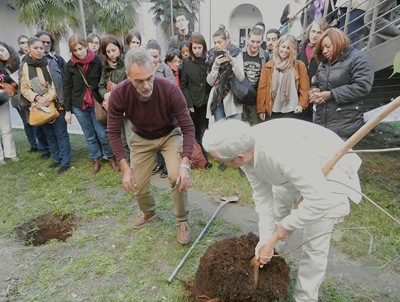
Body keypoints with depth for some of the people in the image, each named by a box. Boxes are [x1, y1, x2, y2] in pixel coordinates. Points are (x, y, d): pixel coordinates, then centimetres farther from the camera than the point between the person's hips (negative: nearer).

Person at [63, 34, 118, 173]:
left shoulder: (97, 61, -7)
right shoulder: (70, 65, -1)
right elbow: (67, 88, 3)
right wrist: (68, 110, 1)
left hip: (96, 103, -2)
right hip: (79, 106, 2)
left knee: (103, 134, 2)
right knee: (89, 135, 11)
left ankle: (111, 157, 20)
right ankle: (96, 160, 25)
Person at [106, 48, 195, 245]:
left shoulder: (170, 90, -32)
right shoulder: (119, 94, -27)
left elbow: (188, 128, -27)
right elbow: (114, 133, -17)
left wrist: (185, 164, -37)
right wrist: (125, 168, -24)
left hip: (170, 134, -2)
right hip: (141, 139, 2)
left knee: (178, 177, -23)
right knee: (138, 186, 5)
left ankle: (182, 221, 5)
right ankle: (148, 212, 40)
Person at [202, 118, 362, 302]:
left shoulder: (284, 155, -45)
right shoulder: (245, 149, -20)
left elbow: (321, 200, -39)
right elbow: (262, 196, -12)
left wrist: (289, 225, -23)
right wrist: (266, 238, -13)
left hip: (330, 171, -7)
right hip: (298, 167, 7)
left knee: (314, 243, -4)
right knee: (277, 206, 23)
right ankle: (273, 255, 50)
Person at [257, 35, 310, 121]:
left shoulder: (299, 65, 3)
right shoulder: (268, 66, 6)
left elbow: (304, 88, 2)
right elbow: (262, 88, 3)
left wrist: (302, 104, -11)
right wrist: (261, 109, -1)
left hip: (292, 111, -1)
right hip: (272, 111, 1)